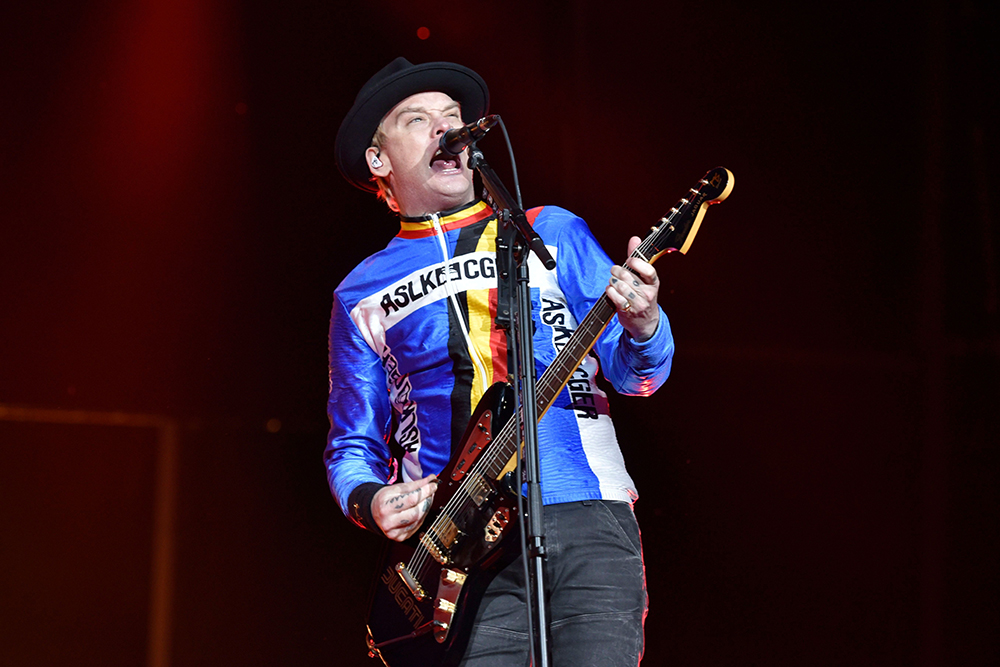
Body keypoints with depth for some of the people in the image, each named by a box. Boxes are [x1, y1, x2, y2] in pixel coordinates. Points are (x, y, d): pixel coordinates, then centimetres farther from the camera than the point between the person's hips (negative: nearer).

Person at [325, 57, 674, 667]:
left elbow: (636, 374, 9)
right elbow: (352, 445, 19)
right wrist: (368, 501, -3)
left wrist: (641, 324, -14)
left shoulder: (552, 233, 15)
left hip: (589, 523, 0)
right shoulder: (361, 295, 17)